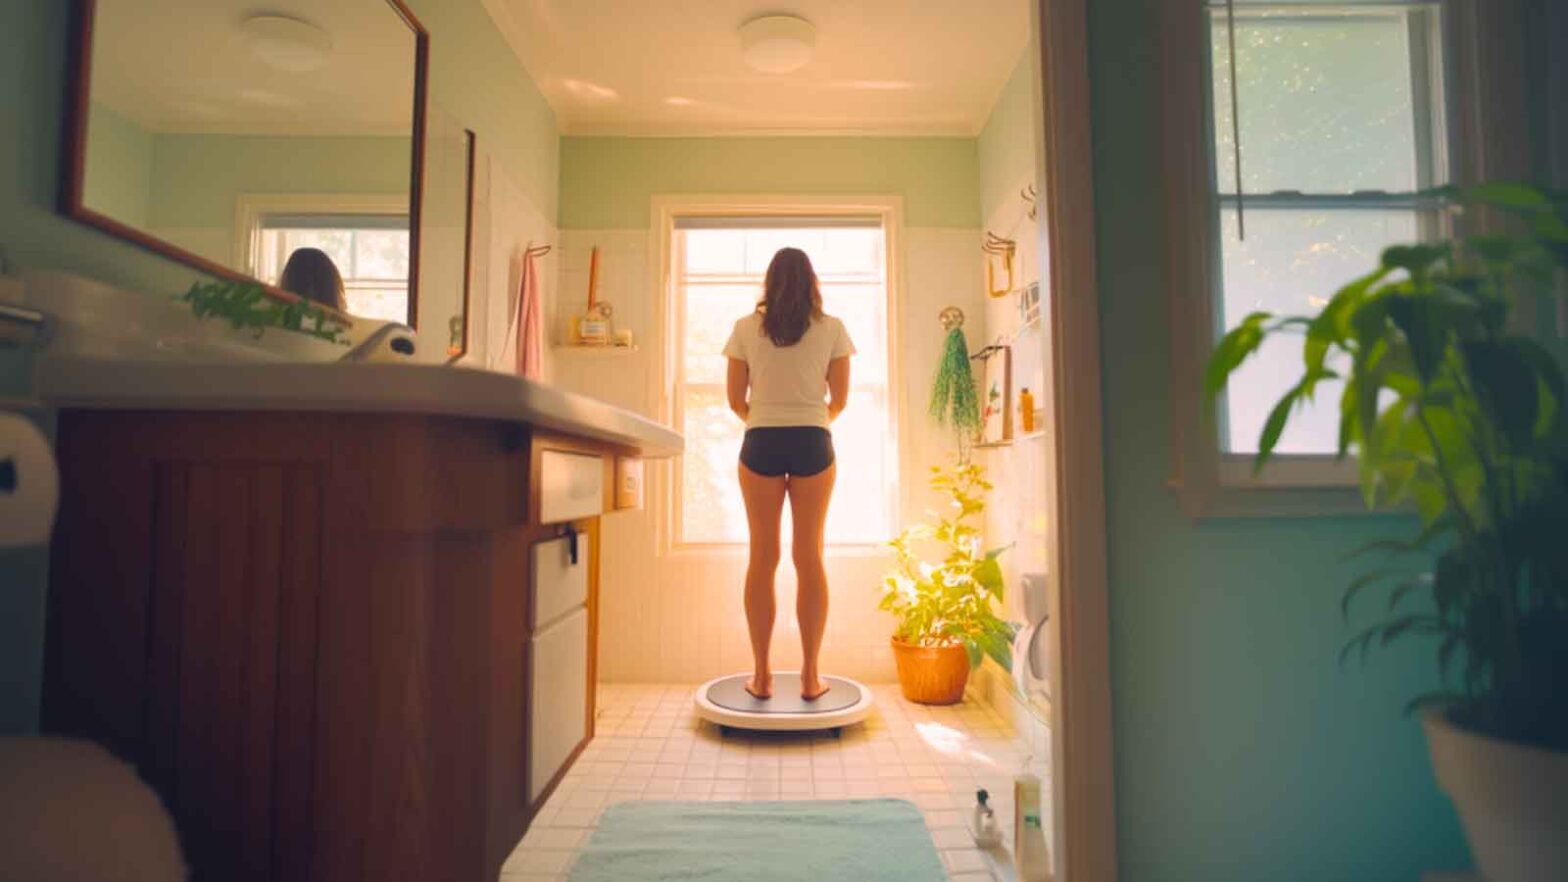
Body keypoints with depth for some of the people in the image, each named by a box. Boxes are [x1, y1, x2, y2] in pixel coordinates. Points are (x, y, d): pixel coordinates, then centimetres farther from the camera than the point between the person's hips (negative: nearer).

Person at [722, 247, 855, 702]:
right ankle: (810, 675, 11)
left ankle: (762, 675, 11)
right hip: (813, 443, 0)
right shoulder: (832, 329, 2)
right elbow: (839, 399, 5)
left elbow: (736, 399, 4)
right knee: (810, 556, 5)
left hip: (761, 443, 0)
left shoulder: (746, 328, 2)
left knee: (763, 556, 6)